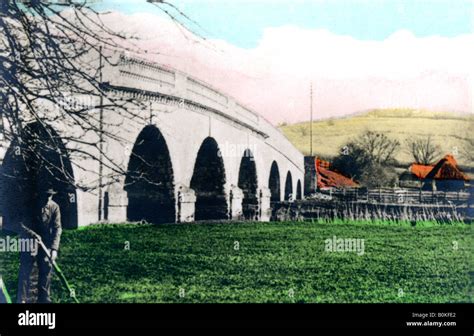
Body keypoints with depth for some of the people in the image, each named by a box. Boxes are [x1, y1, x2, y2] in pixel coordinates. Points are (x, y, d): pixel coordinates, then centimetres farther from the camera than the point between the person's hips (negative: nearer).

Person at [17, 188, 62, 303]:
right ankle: (23, 299, -4)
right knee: (26, 270, -7)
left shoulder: (54, 207, -4)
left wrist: (54, 248, -16)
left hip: (46, 243, 2)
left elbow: (57, 228, -6)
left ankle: (44, 299, 16)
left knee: (46, 271, 5)